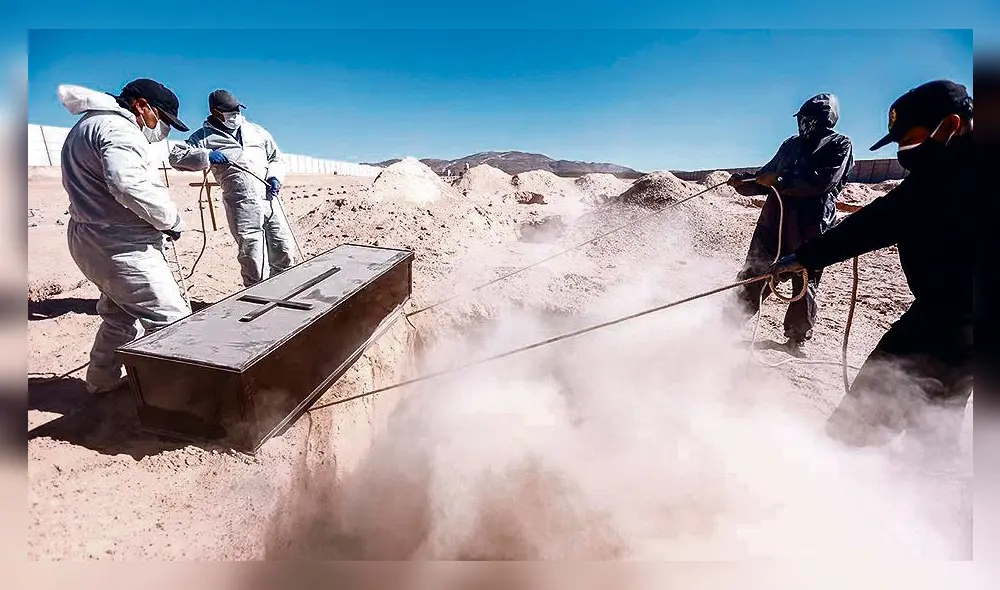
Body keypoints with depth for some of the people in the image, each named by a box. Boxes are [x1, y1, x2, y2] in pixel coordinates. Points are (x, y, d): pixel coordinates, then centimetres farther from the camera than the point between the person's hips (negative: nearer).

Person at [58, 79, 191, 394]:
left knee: (119, 315, 25)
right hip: (122, 247, -11)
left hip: (93, 242, 11)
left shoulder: (88, 125, 21)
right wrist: (171, 220, -18)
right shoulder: (116, 128, -14)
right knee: (171, 321, -11)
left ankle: (103, 380, 38)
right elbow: (129, 185, -31)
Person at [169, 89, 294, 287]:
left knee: (284, 250, 6)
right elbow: (176, 156, 5)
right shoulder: (205, 136, 10)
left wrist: (275, 176, 5)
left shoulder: (256, 130, 20)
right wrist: (207, 157, -10)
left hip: (270, 199, 4)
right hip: (242, 206, -3)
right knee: (252, 256, -4)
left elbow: (275, 158, 25)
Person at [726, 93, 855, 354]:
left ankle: (797, 337, 14)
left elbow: (823, 181, -14)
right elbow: (767, 175, 21)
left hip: (811, 225, -4)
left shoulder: (839, 145, 3)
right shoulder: (792, 144, 20)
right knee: (756, 274, 5)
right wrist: (744, 183, 2)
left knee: (805, 282, 3)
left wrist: (781, 180, -17)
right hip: (775, 218, 4)